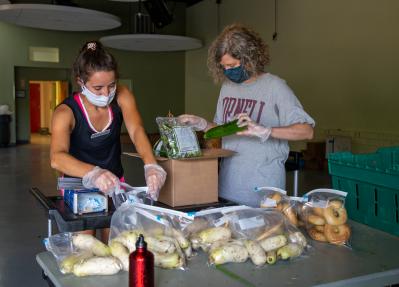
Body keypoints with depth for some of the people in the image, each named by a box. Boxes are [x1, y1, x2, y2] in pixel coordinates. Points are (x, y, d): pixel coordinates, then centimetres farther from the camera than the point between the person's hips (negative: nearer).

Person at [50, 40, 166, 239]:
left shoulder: (122, 96, -13)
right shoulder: (66, 112, -23)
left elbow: (136, 131, -27)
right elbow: (57, 158, -39)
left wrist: (151, 166, -47)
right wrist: (94, 174, -58)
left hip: (115, 182, 3)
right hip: (79, 186, -3)